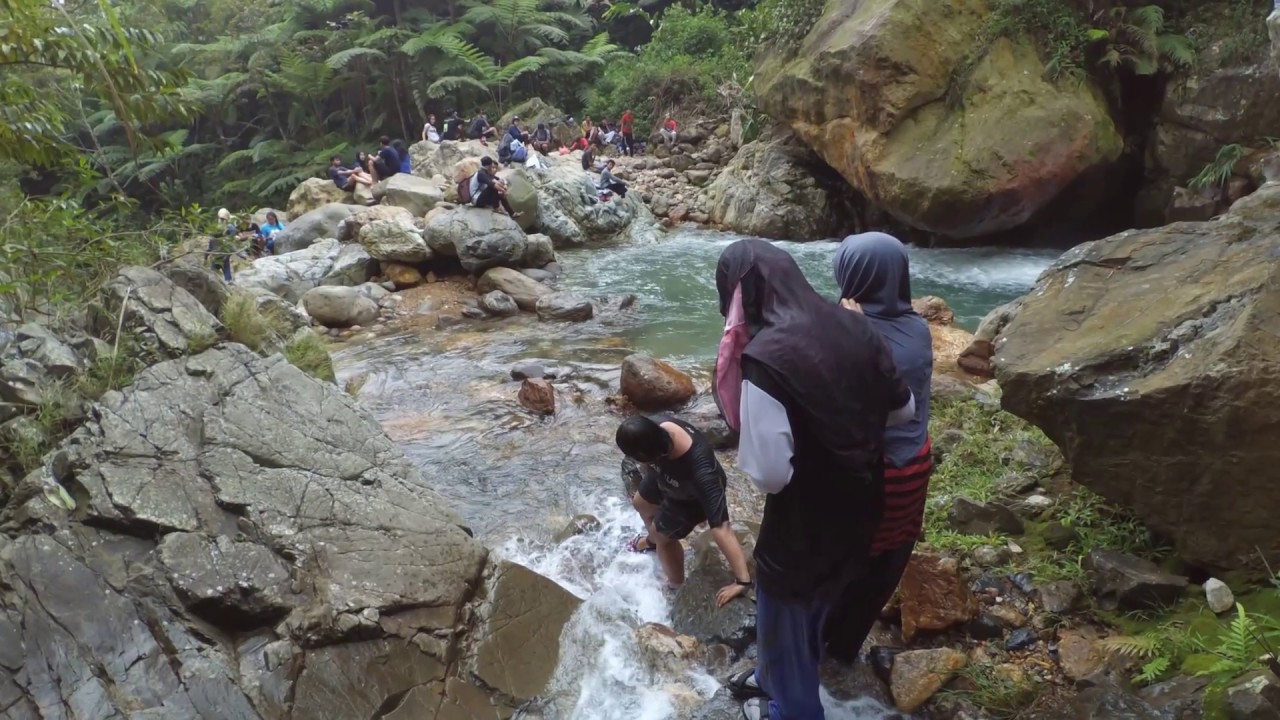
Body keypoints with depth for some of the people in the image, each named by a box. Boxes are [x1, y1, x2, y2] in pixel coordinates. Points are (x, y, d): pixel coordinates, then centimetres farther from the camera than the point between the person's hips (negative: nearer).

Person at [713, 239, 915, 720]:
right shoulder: (853, 328, -7)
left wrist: (748, 445, -8)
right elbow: (904, 410, 6)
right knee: (812, 612, 31)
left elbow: (770, 475, -28)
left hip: (803, 526, -7)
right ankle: (779, 676, 55)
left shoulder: (766, 358, -29)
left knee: (785, 621, 21)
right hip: (859, 507, 7)